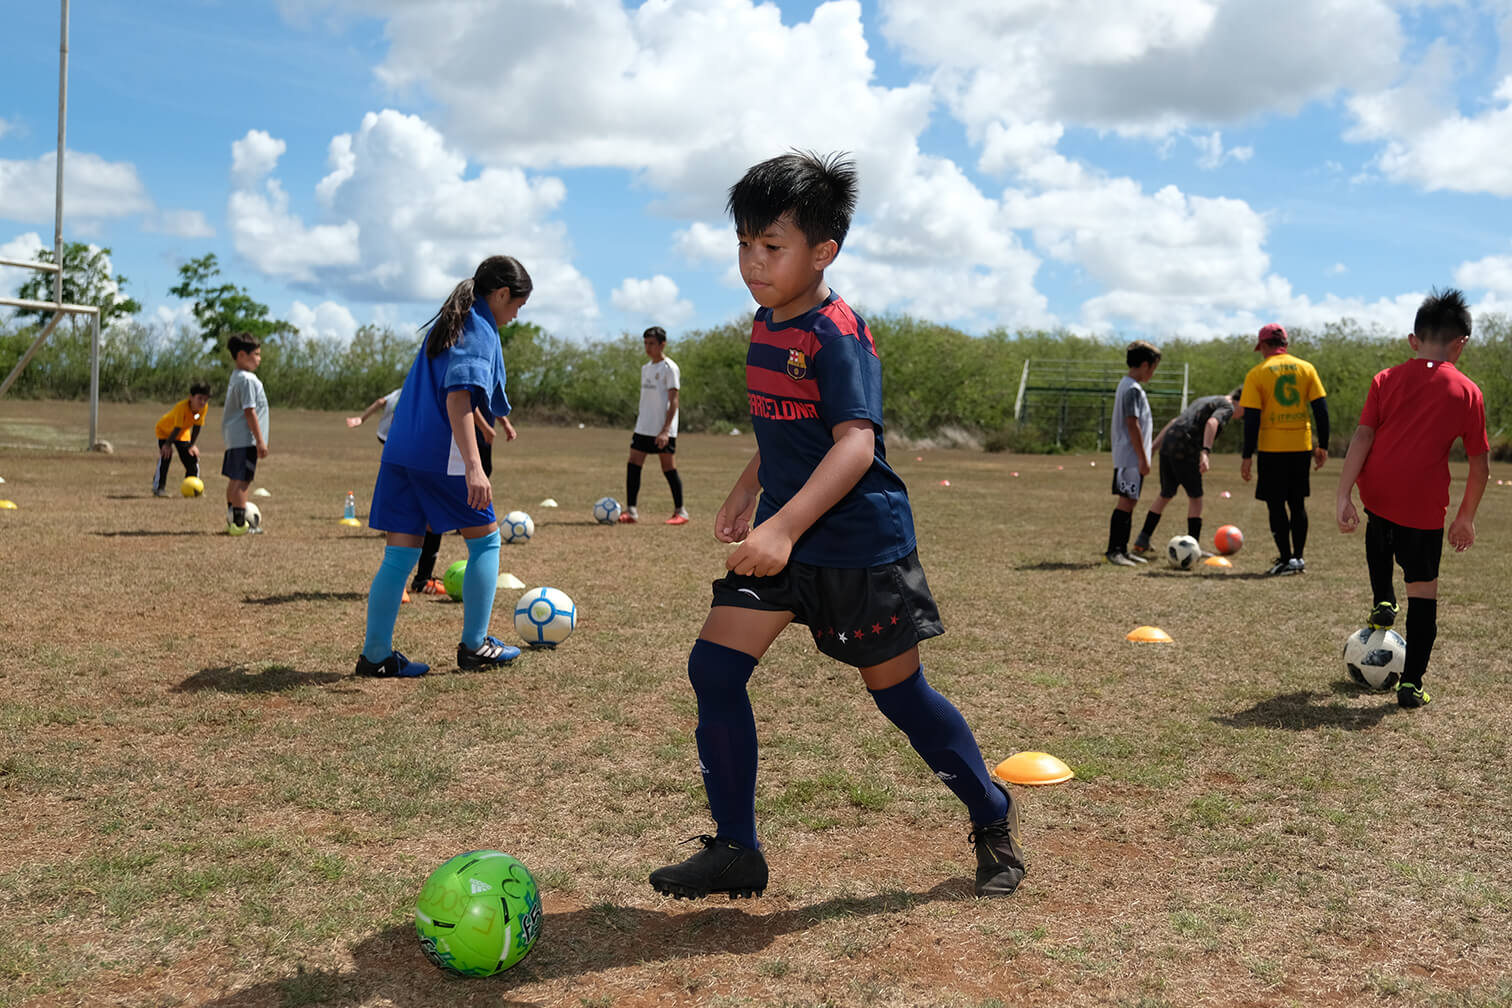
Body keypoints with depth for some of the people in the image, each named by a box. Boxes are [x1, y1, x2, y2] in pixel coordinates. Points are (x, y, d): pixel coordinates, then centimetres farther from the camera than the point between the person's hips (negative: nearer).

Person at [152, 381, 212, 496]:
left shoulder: (204, 407, -23)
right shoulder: (182, 406, -39)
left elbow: (197, 426, -13)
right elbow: (177, 428, -37)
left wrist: (191, 445, -8)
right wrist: (168, 444, -32)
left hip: (183, 434, 5)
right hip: (165, 430, -5)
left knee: (192, 459, 0)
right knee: (165, 457, -20)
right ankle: (158, 488, -12)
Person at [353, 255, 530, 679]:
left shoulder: (447, 323, 20)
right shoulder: (479, 330, -8)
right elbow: (459, 397, -21)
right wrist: (474, 466, -28)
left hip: (400, 451, 8)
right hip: (442, 454, -8)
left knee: (400, 553, 8)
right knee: (486, 540, 8)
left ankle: (375, 654, 8)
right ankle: (474, 645, 13)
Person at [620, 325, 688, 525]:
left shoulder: (669, 368, -7)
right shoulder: (645, 368, 16)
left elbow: (673, 401, -12)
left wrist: (665, 430, -20)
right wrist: (638, 424, 19)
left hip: (663, 430, -7)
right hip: (643, 428, 7)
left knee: (669, 469, -2)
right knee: (633, 465, -1)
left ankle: (680, 512, 9)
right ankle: (630, 511, 0)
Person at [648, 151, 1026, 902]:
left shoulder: (838, 334, -18)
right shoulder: (765, 324, 9)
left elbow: (856, 443, -31)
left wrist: (785, 525, -42)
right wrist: (747, 492, 19)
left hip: (861, 544, -7)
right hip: (781, 538, 8)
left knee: (899, 694, 6)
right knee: (713, 668, -4)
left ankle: (994, 819, 32)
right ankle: (735, 851, 9)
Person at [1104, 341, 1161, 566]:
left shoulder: (1126, 385, 17)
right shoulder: (1133, 389, -14)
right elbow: (1132, 425, -19)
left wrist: (1143, 457, 22)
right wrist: (1143, 458, -18)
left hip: (1128, 458, 10)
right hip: (1131, 457, -10)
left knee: (1129, 502, 11)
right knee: (1126, 501, -9)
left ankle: (1122, 550, 14)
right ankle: (1113, 550, -8)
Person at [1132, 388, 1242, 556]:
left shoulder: (1205, 400, 29)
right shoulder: (1227, 406, 3)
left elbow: (1173, 422, 26)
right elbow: (1212, 422, -19)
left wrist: (1152, 447, 25)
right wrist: (1205, 452, -30)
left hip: (1166, 447, 8)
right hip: (1185, 451, -8)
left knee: (1165, 495, 19)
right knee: (1195, 497, 4)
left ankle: (1142, 541, 20)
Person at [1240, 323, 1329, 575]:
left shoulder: (1257, 374, -4)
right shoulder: (1306, 368, 6)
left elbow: (1252, 417, -8)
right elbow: (1321, 408, 3)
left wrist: (1247, 455, -6)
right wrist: (1322, 446, 8)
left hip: (1272, 449, -3)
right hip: (1301, 447, 4)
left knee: (1276, 505, 4)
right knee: (1298, 503, 14)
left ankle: (1286, 559, 1)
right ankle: (1298, 557, 17)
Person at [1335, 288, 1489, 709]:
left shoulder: (1386, 380, 5)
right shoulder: (1467, 393, 3)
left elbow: (1362, 437, -4)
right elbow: (1480, 465, 4)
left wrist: (1344, 495, -6)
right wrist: (1466, 517, 15)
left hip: (1376, 491, 2)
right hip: (1424, 503, -2)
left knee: (1379, 531, 37)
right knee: (1423, 588, 8)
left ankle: (1382, 602, 27)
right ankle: (1411, 683, 9)